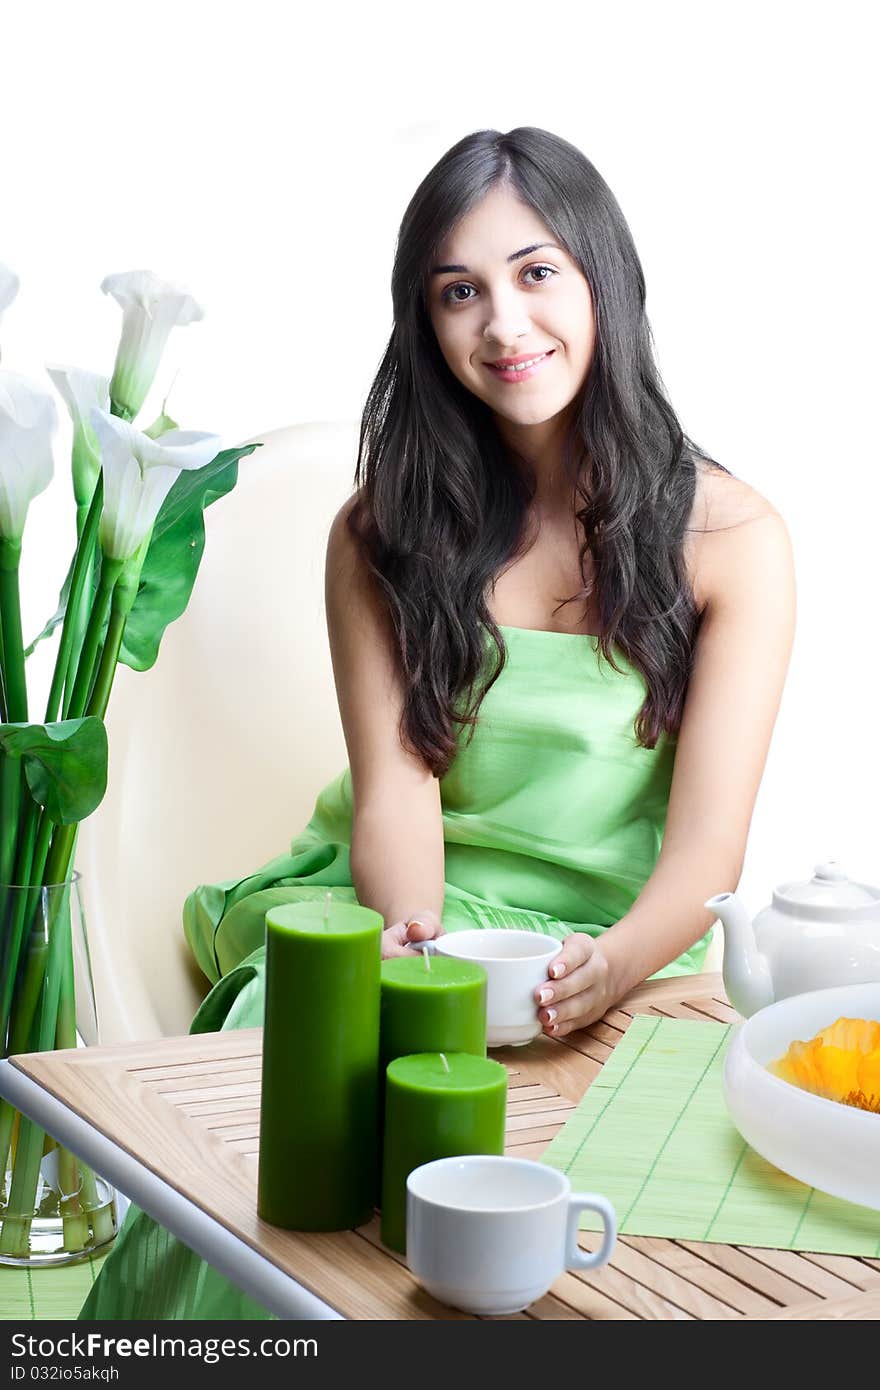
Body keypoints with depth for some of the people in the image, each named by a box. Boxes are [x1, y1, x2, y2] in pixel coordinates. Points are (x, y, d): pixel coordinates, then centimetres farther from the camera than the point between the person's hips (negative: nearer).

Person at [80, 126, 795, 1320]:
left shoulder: (733, 537, -1)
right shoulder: (386, 529, 7)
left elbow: (708, 846, -7)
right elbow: (396, 786, -4)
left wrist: (614, 965, -28)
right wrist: (416, 937, -26)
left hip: (619, 955, -1)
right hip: (414, 920, 2)